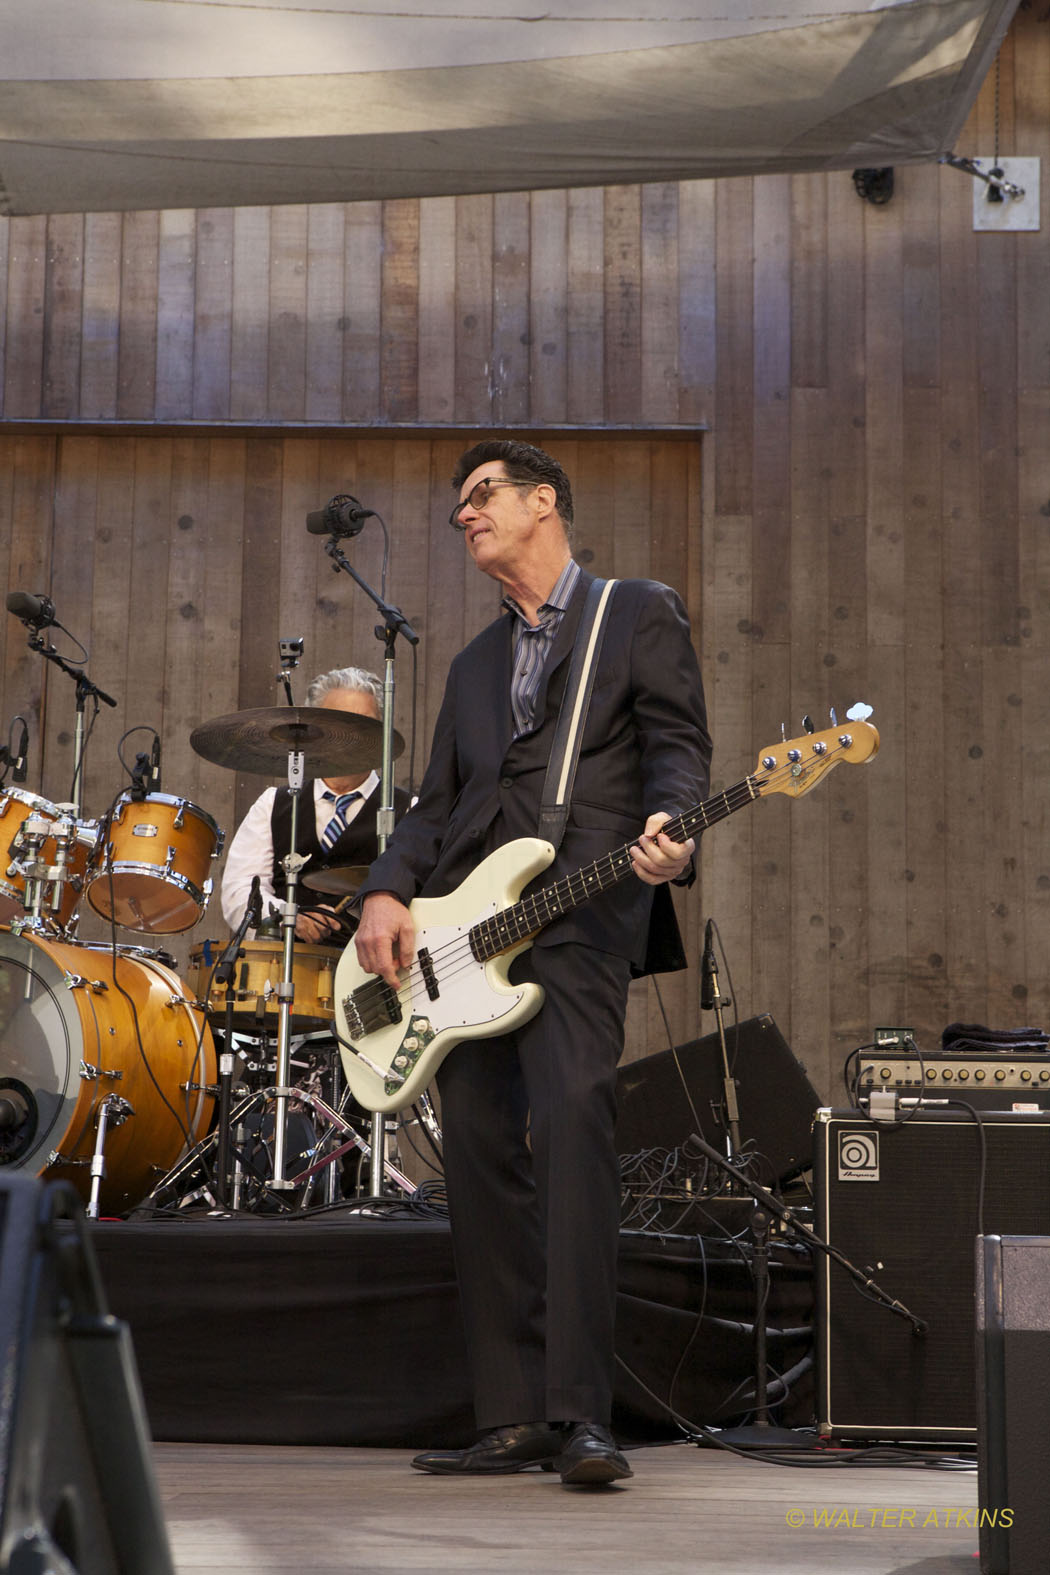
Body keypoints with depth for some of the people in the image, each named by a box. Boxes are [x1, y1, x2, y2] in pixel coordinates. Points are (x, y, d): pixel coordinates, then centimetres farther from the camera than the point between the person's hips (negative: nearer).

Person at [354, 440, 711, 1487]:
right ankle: (512, 1418, 3)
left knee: (570, 1119, -21)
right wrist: (387, 892, 4)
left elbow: (676, 744, 1)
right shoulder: (475, 665, 30)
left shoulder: (640, 613, 13)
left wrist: (666, 828, -21)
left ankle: (579, 1411, -22)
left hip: (582, 905, -6)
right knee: (479, 1152, 0)